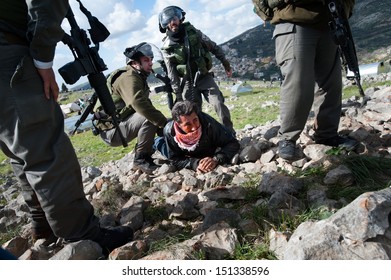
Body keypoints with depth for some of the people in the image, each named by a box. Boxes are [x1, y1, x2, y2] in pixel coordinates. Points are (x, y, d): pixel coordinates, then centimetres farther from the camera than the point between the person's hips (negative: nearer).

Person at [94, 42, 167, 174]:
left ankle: (144, 155, 11)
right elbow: (139, 103, -35)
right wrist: (164, 122, -31)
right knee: (149, 118, -28)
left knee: (154, 117, 11)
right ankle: (141, 159, -16)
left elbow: (146, 105, 11)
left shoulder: (138, 78, 15)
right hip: (112, 131, -10)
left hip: (121, 125, 10)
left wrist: (162, 121, -6)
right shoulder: (128, 78, -17)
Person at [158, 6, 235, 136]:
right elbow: (172, 74, -4)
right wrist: (178, 94, -6)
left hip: (205, 77, 0)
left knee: (219, 104, -13)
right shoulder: (167, 47, -7)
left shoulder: (192, 31, -4)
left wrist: (225, 64, 6)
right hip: (188, 83, 0)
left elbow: (213, 47, 6)